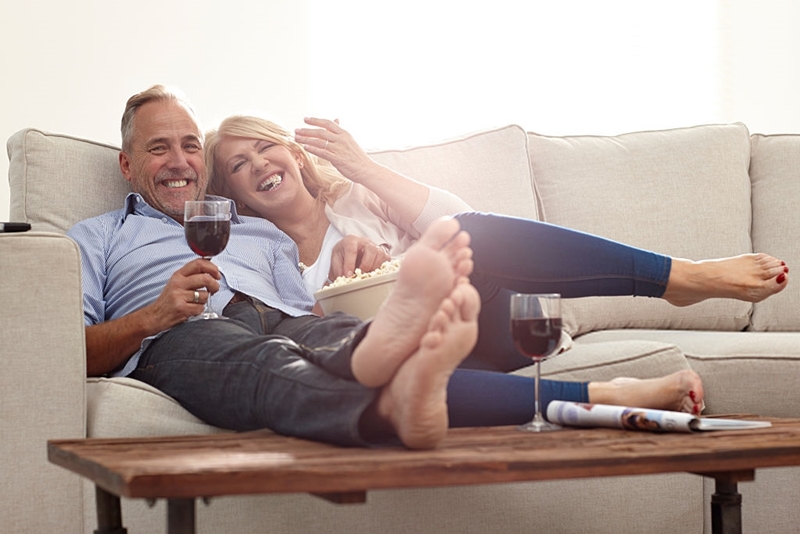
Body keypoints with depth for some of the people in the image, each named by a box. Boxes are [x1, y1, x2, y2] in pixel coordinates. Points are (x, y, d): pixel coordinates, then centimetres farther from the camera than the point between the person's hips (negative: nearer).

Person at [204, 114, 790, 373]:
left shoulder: (355, 195, 17)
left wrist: (367, 169, -6)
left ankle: (683, 276, -31)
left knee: (468, 238, -30)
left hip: (486, 327, 1)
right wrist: (345, 270, -12)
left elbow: (458, 224, 2)